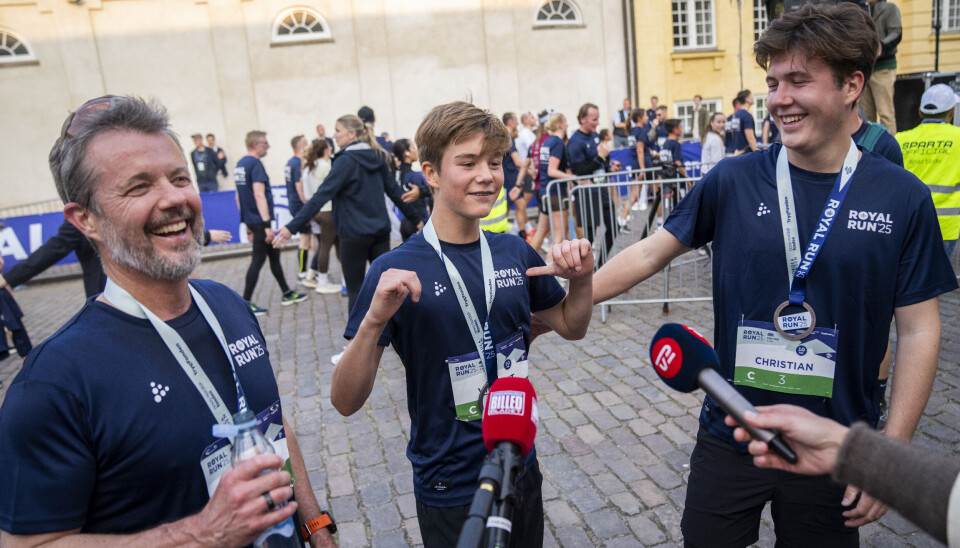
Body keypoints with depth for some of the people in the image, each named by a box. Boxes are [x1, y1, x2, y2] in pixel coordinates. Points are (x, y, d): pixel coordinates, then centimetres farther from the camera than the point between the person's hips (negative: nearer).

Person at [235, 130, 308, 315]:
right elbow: (259, 195, -23)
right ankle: (246, 303, 2)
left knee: (274, 255, 17)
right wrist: (267, 224, -24)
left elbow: (238, 196, 19)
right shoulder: (255, 164, -15)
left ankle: (287, 293, 25)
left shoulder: (240, 164, 13)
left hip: (250, 219, 10)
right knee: (258, 260, -3)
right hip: (259, 221, -9)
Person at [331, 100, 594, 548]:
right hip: (448, 489, -4)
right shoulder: (397, 271, -17)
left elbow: (571, 327, 10)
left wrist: (581, 281, -10)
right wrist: (374, 321, -35)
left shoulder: (515, 253, -4)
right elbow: (346, 402, -18)